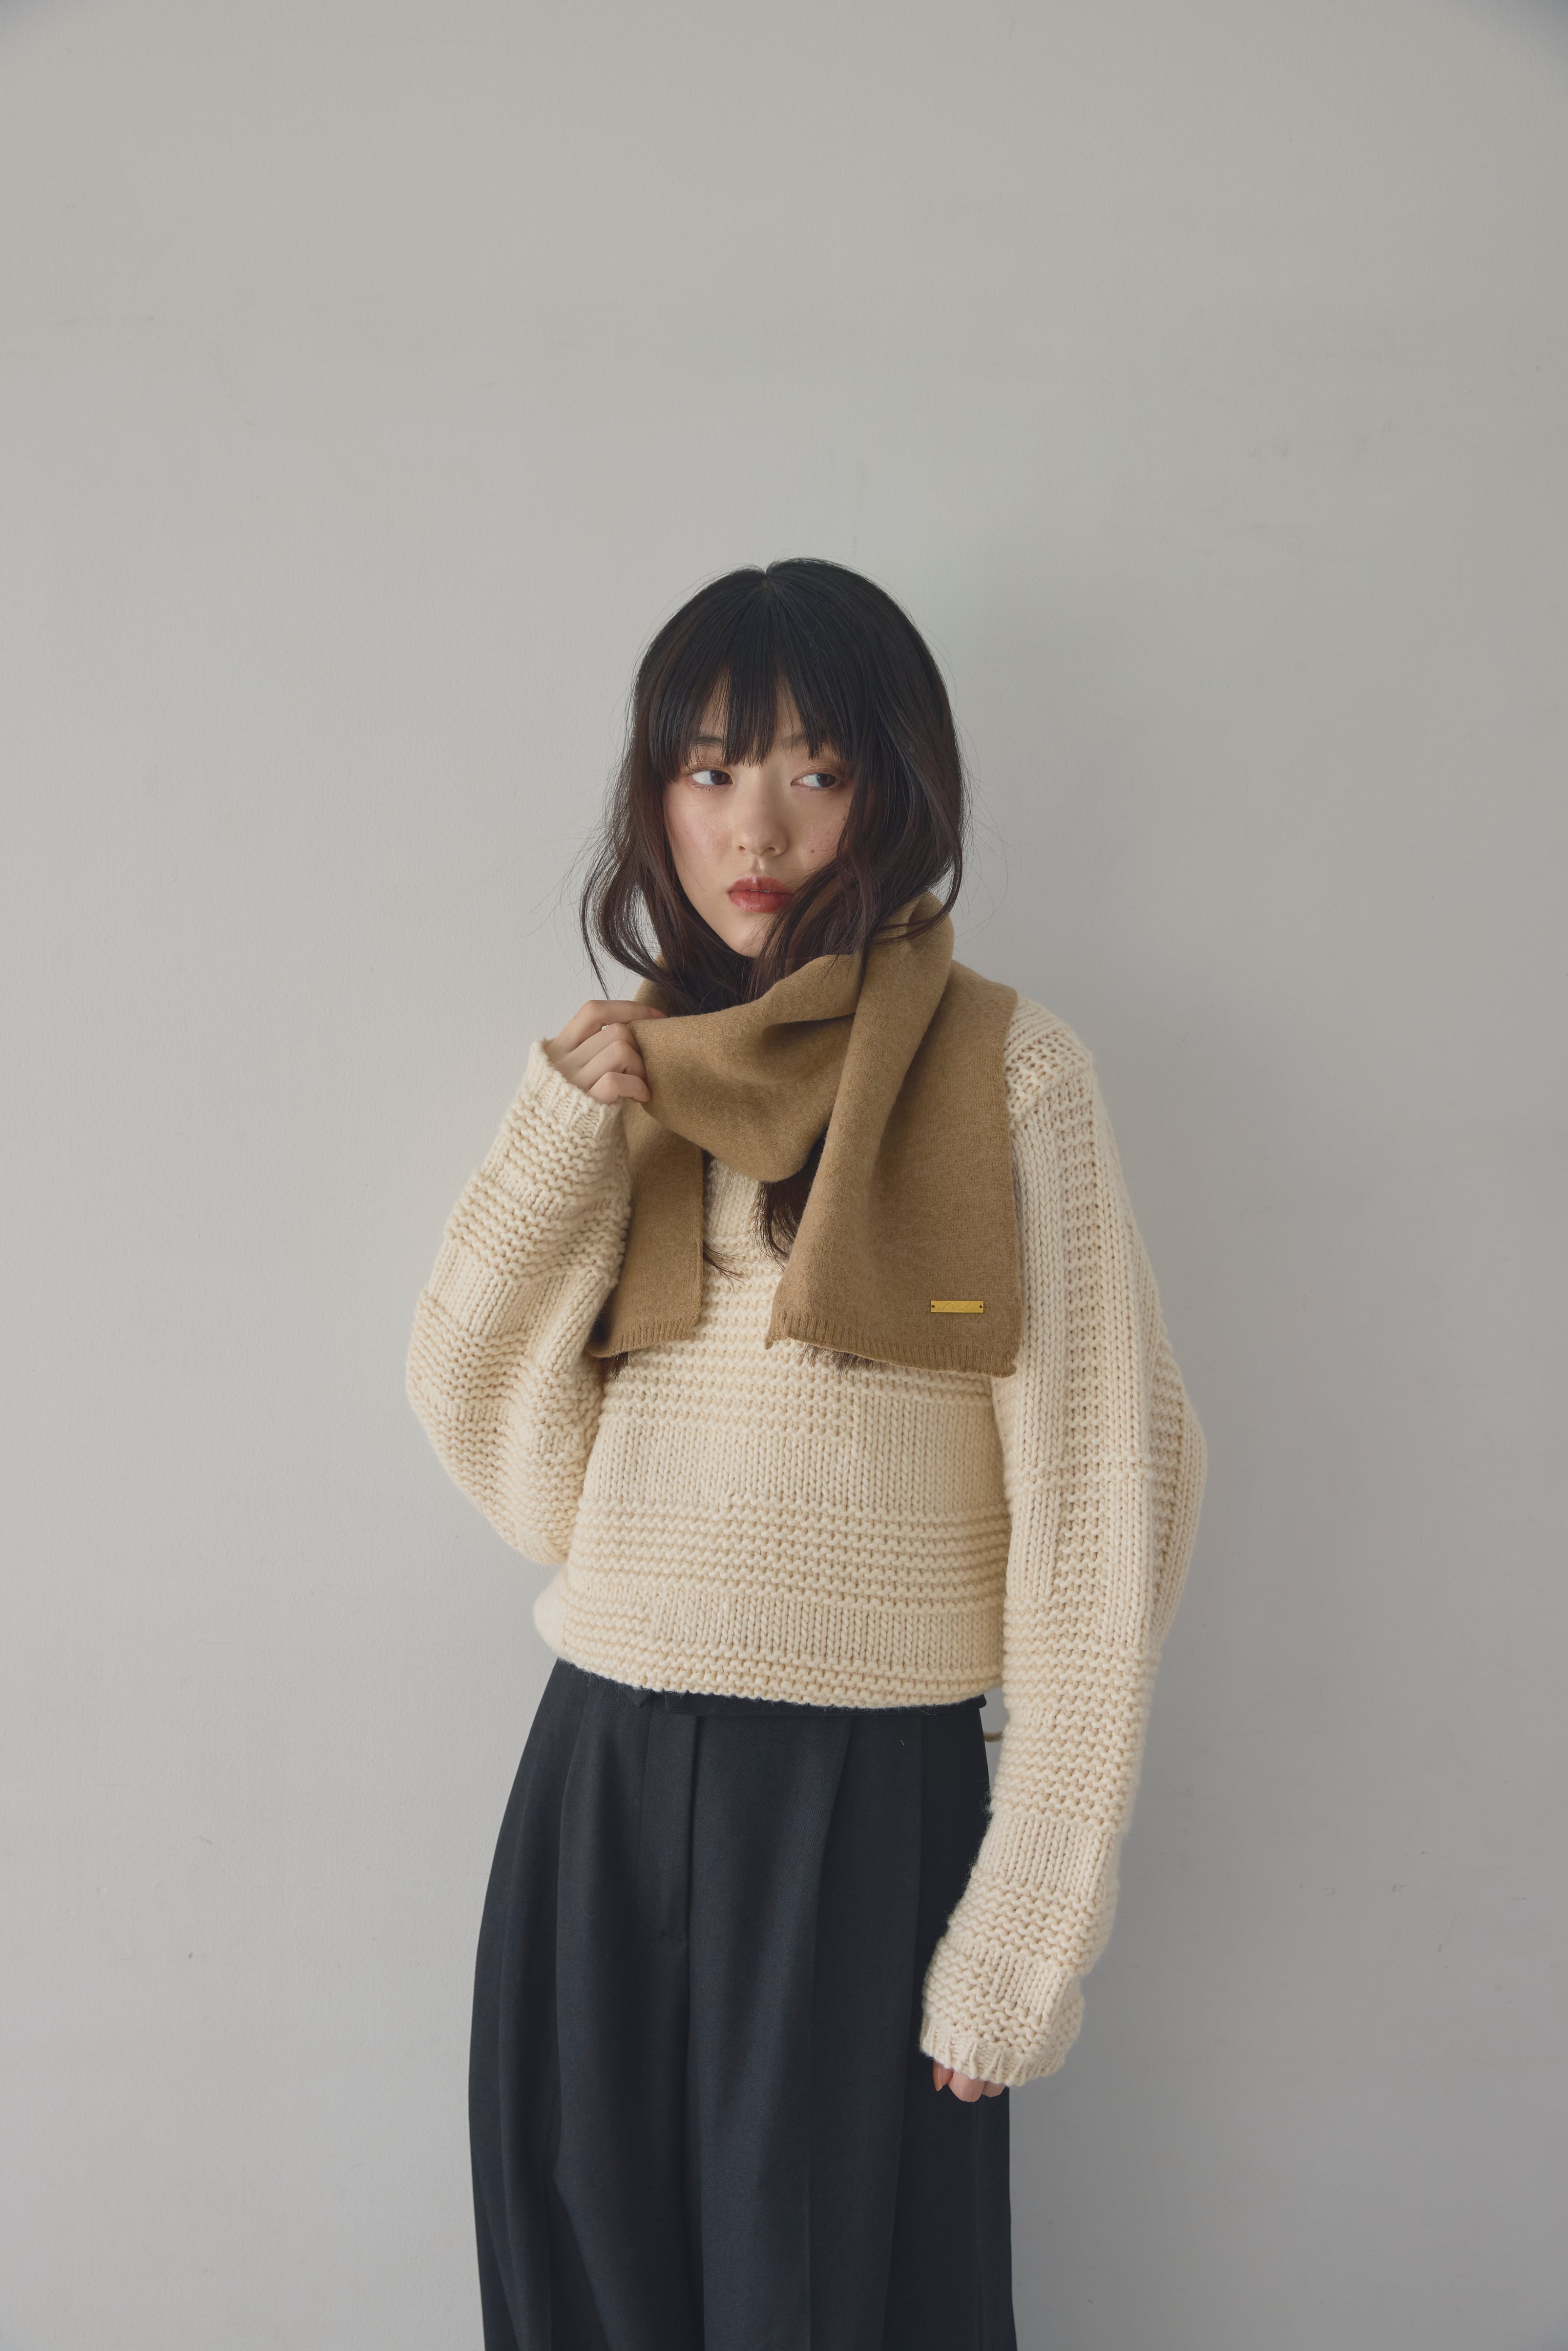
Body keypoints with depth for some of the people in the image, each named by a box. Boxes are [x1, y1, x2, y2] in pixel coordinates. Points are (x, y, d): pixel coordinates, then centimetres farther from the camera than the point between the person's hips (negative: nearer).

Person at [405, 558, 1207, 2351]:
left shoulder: (1006, 1073, -8)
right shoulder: (609, 1072, 7)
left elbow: (1094, 1496, -9)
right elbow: (480, 1421, 5)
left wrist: (1032, 1922, -10)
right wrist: (561, 1149, -9)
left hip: (869, 1796, -4)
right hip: (600, 1778, 4)